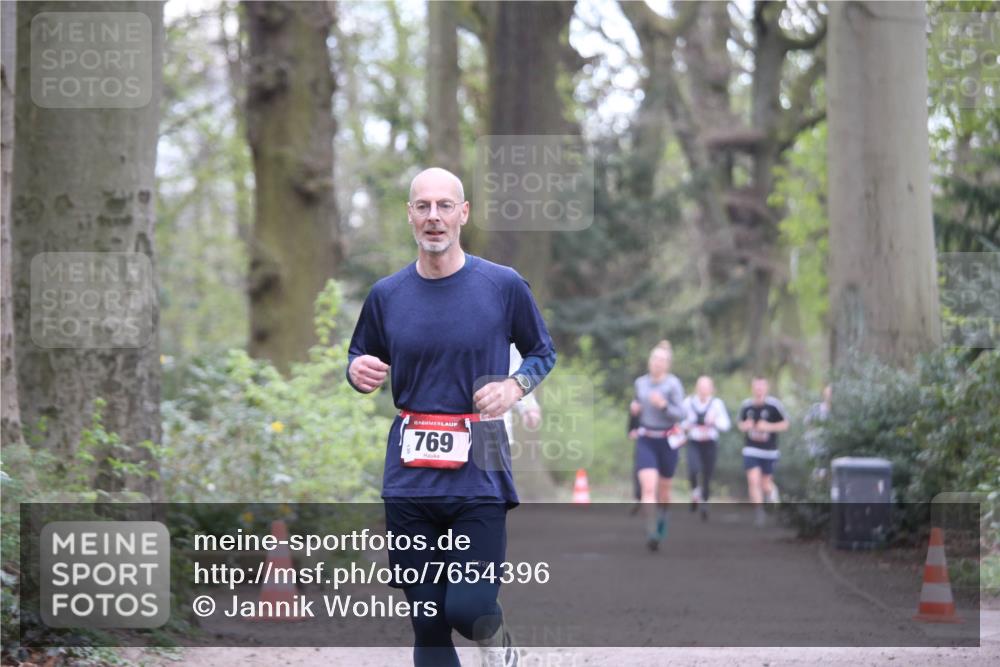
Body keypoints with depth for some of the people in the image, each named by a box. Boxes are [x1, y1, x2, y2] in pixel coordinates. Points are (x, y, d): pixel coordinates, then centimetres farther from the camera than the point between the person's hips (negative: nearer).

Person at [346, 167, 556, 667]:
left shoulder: (504, 285, -1)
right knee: (426, 621, 3)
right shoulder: (386, 295, 6)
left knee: (468, 608, -12)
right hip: (410, 477, 3)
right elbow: (361, 359, 18)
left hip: (478, 475, -2)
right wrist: (357, 370, -6)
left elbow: (543, 352, 11)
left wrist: (514, 386, -9)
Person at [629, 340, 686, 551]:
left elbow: (680, 414, -14)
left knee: (663, 489, 13)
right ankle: (651, 532, -17)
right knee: (648, 487, -15)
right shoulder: (640, 382, 4)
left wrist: (663, 405, -30)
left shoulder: (673, 384, -10)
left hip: (667, 442, -2)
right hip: (645, 441, 2)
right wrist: (633, 408, -1)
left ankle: (663, 517, 44)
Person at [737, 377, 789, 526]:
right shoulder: (746, 406, -1)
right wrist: (745, 426, -10)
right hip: (751, 450, 1)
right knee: (753, 480, -12)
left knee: (765, 484, 8)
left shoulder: (774, 405, -11)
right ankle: (759, 514, -5)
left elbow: (785, 424, -2)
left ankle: (772, 493, 45)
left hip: (769, 451, -1)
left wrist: (769, 427, -17)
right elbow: (741, 424, 14)